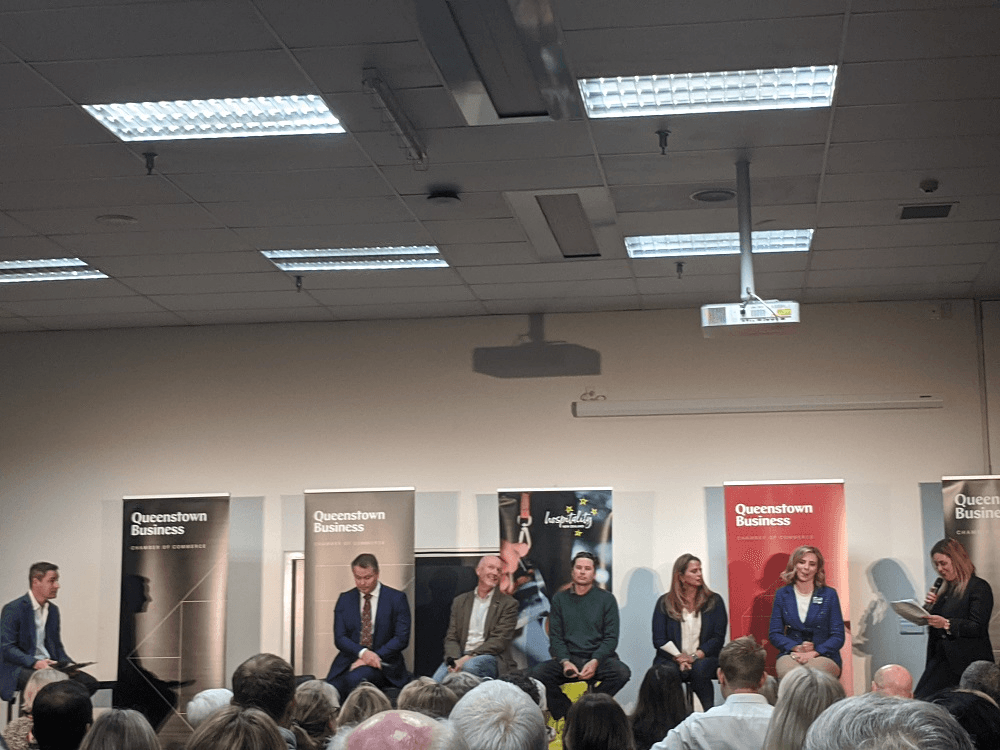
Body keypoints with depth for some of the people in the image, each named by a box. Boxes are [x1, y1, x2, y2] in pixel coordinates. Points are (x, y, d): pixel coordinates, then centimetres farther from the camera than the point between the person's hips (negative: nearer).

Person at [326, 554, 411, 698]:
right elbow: (339, 637, 5)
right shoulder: (345, 599, 13)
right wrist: (363, 653, -15)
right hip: (348, 664, 3)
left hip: (382, 664, -2)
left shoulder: (396, 599, 5)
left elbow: (402, 638, -2)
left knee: (355, 678, -35)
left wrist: (375, 657, -13)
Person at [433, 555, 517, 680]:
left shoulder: (508, 604, 8)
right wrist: (455, 660, -11)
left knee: (470, 666, -38)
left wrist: (468, 658, -16)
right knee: (437, 679, -30)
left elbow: (499, 641, -4)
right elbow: (451, 638, 13)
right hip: (460, 657, 2)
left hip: (490, 657, -2)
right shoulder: (460, 601, 20)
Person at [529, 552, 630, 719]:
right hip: (568, 657, 1)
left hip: (598, 657, -1)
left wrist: (595, 661, -16)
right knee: (538, 673, -27)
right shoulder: (560, 599, 13)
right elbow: (555, 637, 7)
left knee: (622, 673, -32)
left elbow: (611, 638, 2)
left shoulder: (606, 599, 8)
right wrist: (565, 661, -13)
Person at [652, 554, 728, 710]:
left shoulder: (714, 601, 10)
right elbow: (659, 640, 4)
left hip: (703, 658, 0)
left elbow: (718, 638, 3)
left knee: (699, 669, -34)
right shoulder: (665, 603, 10)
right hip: (672, 658, 0)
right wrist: (679, 657, -12)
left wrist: (695, 656, -10)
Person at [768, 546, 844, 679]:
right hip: (790, 654, 1)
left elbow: (838, 637, 3)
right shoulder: (782, 594, 11)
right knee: (788, 673, -36)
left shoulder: (829, 595, 7)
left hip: (824, 655, -1)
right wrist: (797, 648, -9)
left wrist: (813, 653, -12)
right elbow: (774, 634, 9)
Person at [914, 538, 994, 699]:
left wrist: (947, 624, -28)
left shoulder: (979, 588, -6)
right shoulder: (944, 589, 18)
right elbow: (929, 620, 22)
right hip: (941, 660, 7)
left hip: (967, 662, -7)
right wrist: (929, 606, 3)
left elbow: (977, 627, -16)